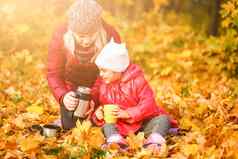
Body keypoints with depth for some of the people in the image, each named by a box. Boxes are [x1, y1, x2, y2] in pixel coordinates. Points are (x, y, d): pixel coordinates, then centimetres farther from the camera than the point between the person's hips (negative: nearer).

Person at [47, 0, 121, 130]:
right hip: (72, 90, 0)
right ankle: (64, 119, 34)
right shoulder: (60, 36, -25)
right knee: (71, 127, -1)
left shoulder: (110, 35, -27)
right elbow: (53, 74, -19)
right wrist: (63, 96, -40)